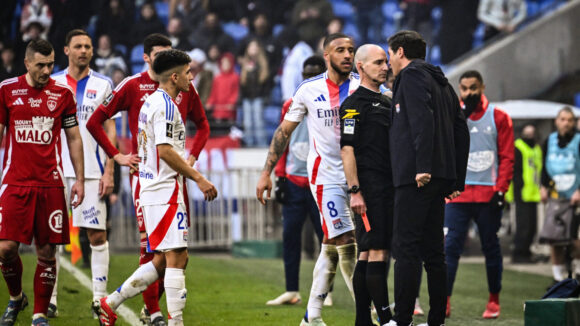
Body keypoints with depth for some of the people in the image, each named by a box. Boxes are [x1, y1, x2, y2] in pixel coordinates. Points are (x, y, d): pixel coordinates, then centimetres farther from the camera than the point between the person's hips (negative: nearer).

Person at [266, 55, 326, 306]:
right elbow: (282, 143, 14)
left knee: (326, 237, -2)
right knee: (290, 235, 3)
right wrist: (280, 177, 8)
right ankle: (292, 291, 9)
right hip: (294, 180, 4)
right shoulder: (290, 106, 10)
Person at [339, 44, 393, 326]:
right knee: (376, 252, -10)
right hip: (369, 188, -8)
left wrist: (399, 186, 18)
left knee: (368, 254, 8)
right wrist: (355, 191, -19)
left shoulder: (386, 103, 20)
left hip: (388, 188, 8)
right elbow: (347, 149, -13)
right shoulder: (354, 104, -6)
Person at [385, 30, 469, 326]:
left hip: (415, 177, -9)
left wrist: (423, 166, -24)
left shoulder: (412, 75, -3)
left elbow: (423, 120, -18)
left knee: (406, 248, -9)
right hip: (440, 178, 9)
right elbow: (461, 132, 22)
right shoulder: (442, 82, 24)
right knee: (433, 250, 10)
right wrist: (457, 181, 20)